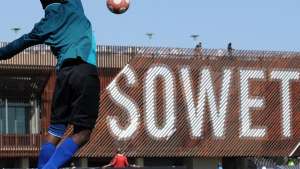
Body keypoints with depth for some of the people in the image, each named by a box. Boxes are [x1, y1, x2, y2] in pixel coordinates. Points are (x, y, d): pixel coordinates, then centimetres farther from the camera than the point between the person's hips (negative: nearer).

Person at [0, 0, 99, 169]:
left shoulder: (44, 24, 20)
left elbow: (20, 43, 31)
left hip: (64, 72, 4)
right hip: (85, 70, -4)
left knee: (55, 130, 12)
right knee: (82, 132, -5)